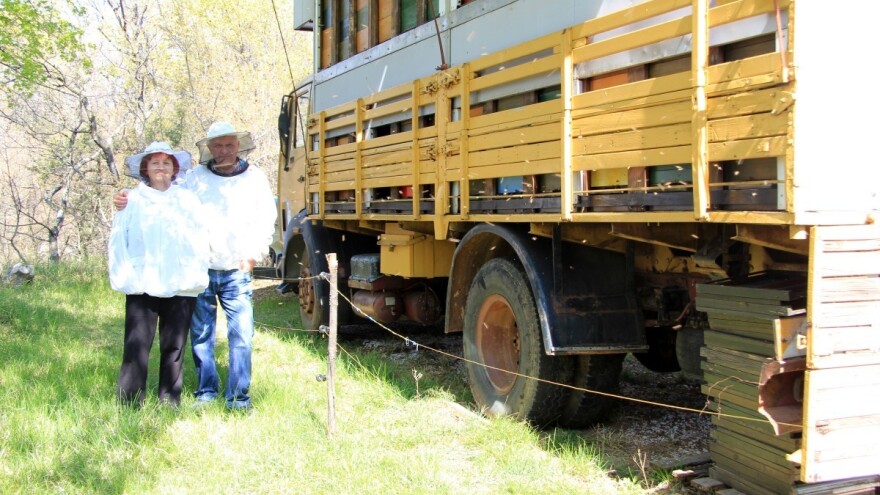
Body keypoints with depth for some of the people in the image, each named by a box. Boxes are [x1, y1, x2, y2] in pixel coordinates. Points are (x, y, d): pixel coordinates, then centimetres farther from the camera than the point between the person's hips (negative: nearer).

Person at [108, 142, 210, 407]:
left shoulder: (188, 199, 10)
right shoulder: (133, 200, 7)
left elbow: (200, 239, 7)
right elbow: (117, 241, 4)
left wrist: (196, 274, -3)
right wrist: (124, 276, -6)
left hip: (180, 287, 2)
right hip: (142, 286, -1)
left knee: (174, 346, 7)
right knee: (136, 346, -5)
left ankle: (170, 402, 15)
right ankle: (129, 404, 2)